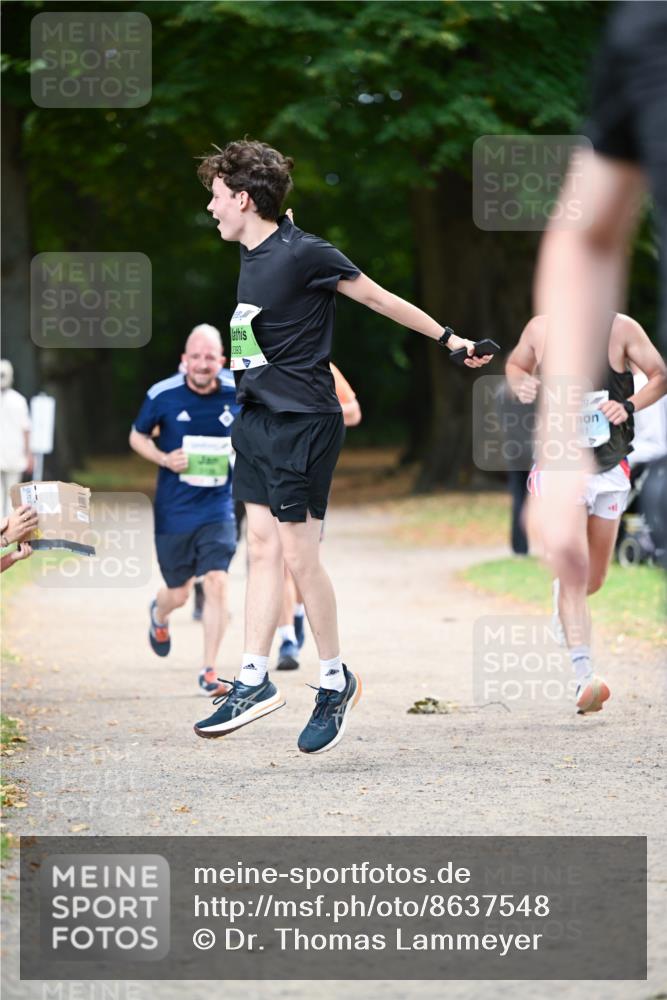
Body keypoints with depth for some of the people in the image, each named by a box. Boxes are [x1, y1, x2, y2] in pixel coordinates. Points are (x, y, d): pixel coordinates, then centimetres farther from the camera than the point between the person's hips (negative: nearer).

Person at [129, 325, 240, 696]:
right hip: (173, 509, 0)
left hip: (218, 508, 1)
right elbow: (137, 436, 5)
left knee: (217, 582, -16)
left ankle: (210, 671, -6)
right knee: (178, 594, 9)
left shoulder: (238, 391, -5)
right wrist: (164, 459, -13)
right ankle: (159, 615, 49)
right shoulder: (163, 395, -10)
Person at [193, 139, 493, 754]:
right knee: (263, 548, 7)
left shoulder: (304, 254, -14)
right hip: (258, 420, 8)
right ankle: (254, 681, 10)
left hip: (302, 423, -8)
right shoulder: (253, 257, 11)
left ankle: (336, 680, 10)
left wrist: (449, 339, -3)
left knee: (299, 556, -4)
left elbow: (379, 298, -6)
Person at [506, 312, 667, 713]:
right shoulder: (540, 329, -3)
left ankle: (564, 613, 51)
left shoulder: (621, 329, -6)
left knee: (593, 580, 14)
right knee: (572, 569, -20)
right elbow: (516, 364, 16)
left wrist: (629, 406, -19)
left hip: (610, 469, 2)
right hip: (558, 466, -2)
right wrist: (521, 384, -8)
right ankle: (585, 678, -25)